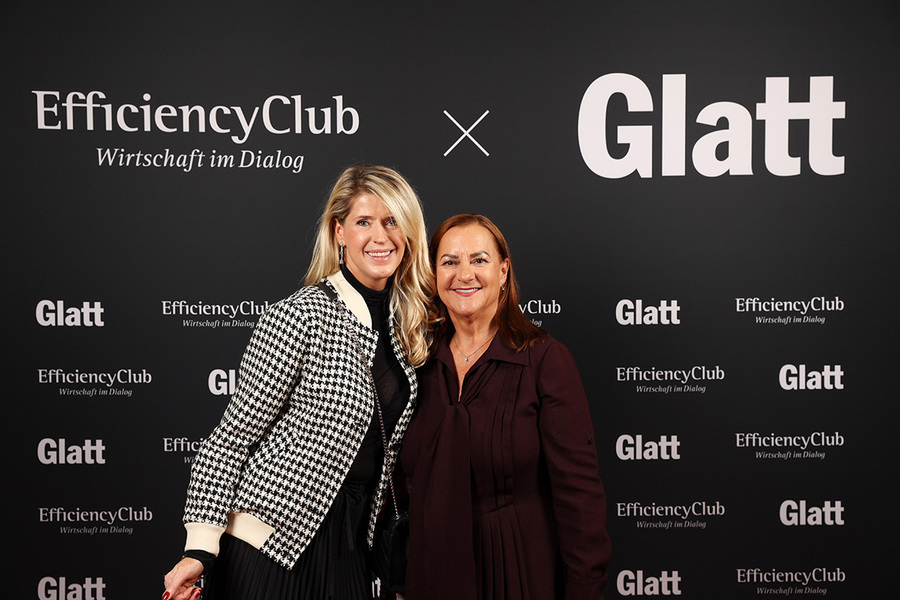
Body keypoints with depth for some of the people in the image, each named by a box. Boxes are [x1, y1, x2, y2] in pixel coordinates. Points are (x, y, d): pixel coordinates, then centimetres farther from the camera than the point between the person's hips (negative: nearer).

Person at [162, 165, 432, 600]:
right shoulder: (301, 316, -17)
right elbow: (233, 435, -15)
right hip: (267, 551, -6)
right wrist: (200, 549, -20)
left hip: (347, 548, 6)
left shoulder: (402, 322, 5)